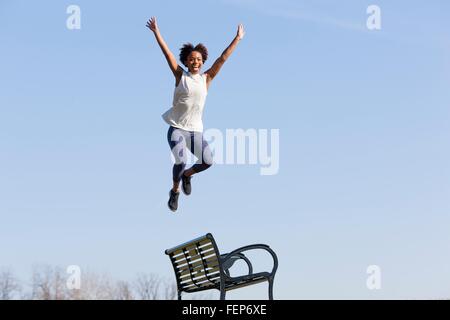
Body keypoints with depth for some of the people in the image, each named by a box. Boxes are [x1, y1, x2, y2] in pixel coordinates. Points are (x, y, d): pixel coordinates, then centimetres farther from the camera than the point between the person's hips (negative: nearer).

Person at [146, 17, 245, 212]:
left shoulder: (206, 78, 6)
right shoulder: (180, 75, 0)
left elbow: (222, 59, 5)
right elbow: (168, 54, -2)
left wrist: (237, 39, 5)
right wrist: (156, 32, -5)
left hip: (196, 129, 3)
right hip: (177, 128, -3)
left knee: (207, 161, -12)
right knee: (180, 162, -20)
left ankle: (187, 175, 21)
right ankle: (175, 191, 9)